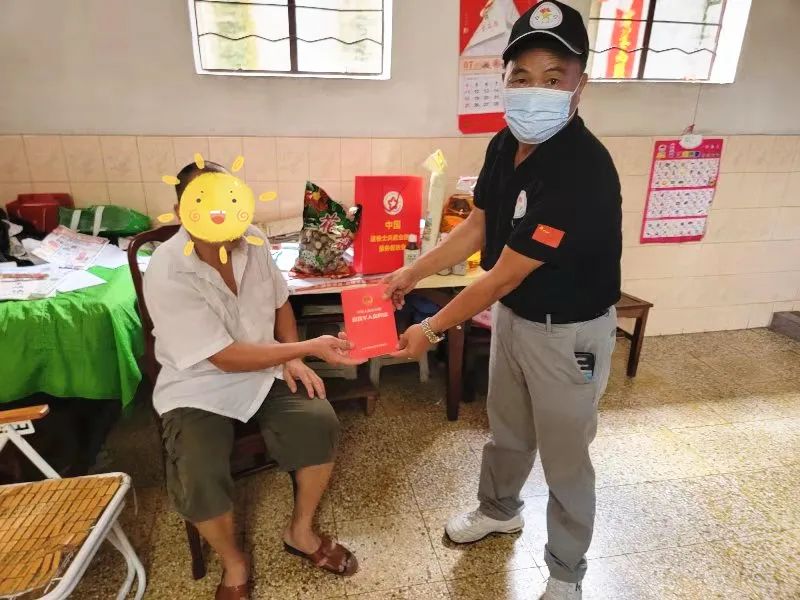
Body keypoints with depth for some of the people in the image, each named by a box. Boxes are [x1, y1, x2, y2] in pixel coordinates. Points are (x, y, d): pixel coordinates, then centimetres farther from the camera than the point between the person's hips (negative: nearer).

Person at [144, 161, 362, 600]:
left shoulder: (253, 240, -8)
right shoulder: (167, 275, -25)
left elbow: (280, 302, 10)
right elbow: (227, 358, -25)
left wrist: (292, 358, -5)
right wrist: (309, 347, -26)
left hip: (263, 370, 5)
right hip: (198, 388, -4)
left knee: (320, 423, -18)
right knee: (200, 483, -25)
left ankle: (300, 532, 9)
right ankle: (233, 564, 10)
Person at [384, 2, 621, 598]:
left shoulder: (584, 171, -31)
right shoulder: (505, 144, -6)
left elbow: (502, 276, -28)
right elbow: (477, 227, 7)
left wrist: (432, 330, -18)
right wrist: (413, 273, 5)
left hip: (569, 332, -7)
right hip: (513, 315, 7)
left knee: (565, 458, 12)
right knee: (507, 429, 25)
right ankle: (499, 509, 53)